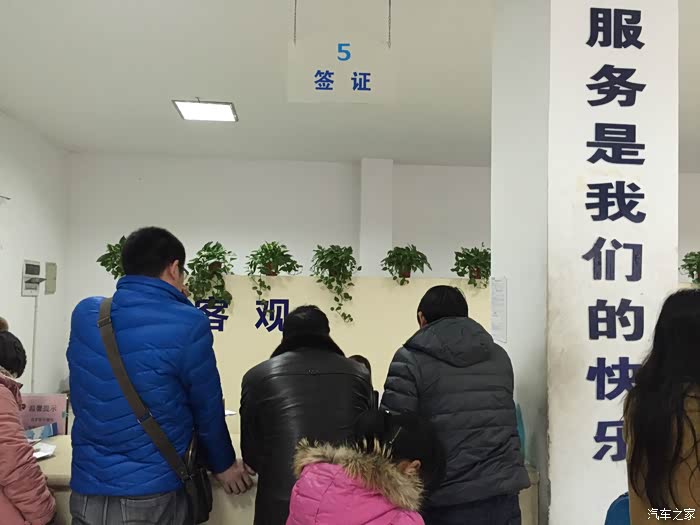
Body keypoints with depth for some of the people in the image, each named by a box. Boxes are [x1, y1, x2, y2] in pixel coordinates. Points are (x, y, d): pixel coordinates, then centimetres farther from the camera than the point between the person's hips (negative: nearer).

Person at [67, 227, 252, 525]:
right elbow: (207, 408, -5)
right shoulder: (187, 324, -17)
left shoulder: (84, 314, -2)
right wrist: (223, 465, 9)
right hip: (151, 497, -4)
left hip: (86, 492, 4)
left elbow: (85, 402, 9)